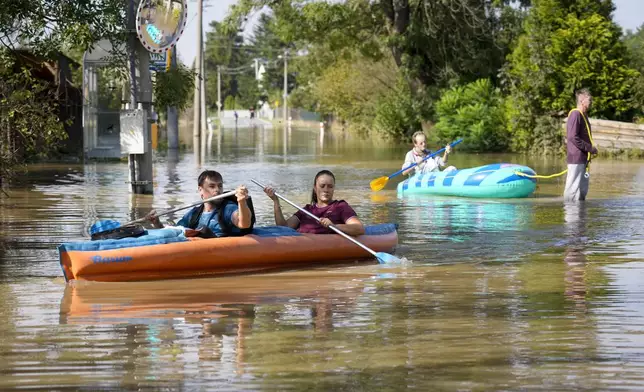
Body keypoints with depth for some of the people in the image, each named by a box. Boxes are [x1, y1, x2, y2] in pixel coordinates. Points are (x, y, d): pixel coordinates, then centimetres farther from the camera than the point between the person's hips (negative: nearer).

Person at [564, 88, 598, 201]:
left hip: (583, 159, 10)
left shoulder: (584, 115, 17)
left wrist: (590, 148, 10)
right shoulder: (575, 114, -14)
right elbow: (573, 137, -21)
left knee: (583, 189, 13)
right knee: (573, 188, -7)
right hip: (576, 158, -10)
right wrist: (590, 148, -16)